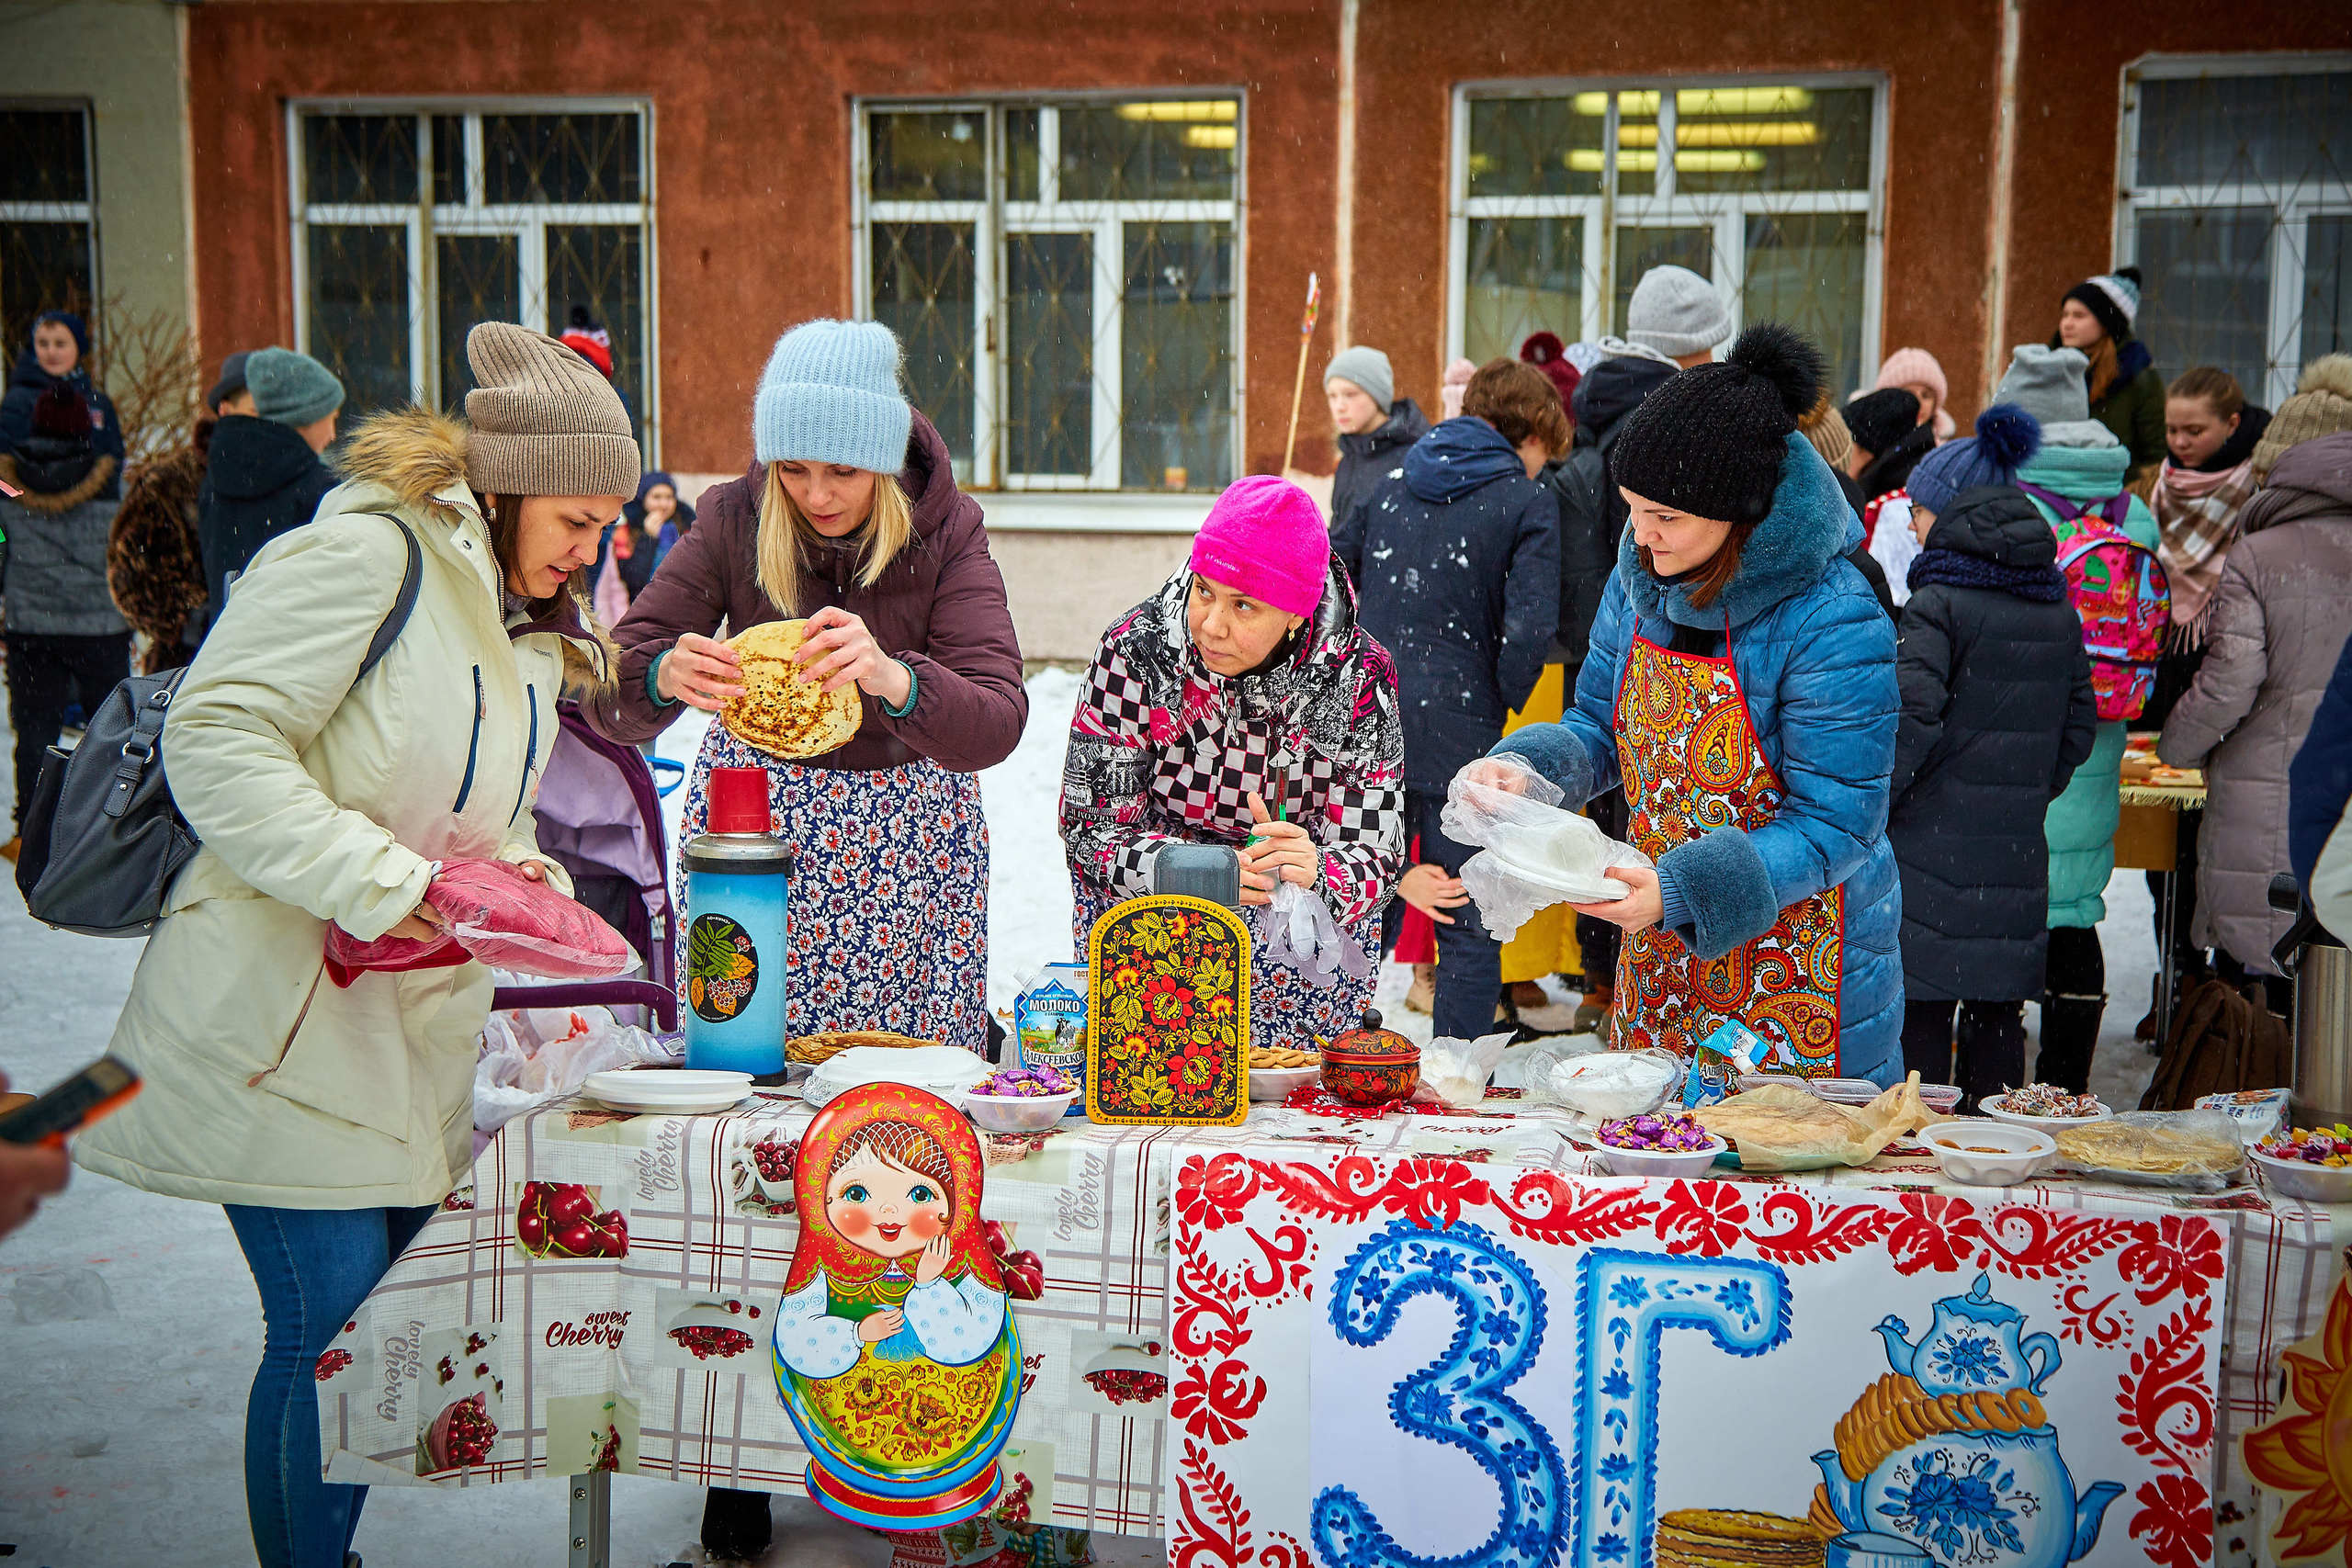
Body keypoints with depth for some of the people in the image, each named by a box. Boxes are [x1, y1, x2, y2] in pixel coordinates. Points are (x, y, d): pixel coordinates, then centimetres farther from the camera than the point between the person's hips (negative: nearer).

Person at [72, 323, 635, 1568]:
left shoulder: (530, 625, 16)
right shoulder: (369, 553, -13)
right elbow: (215, 741, -21)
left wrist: (530, 879, 4)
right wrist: (385, 887, -25)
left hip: (416, 1014, 8)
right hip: (280, 1010, -8)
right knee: (332, 1325, -6)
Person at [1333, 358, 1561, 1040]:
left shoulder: (1393, 485, 13)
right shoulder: (1527, 502, -2)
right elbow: (1528, 628, -14)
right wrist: (1503, 703, 2)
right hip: (1458, 735, -5)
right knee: (1470, 928, 5)